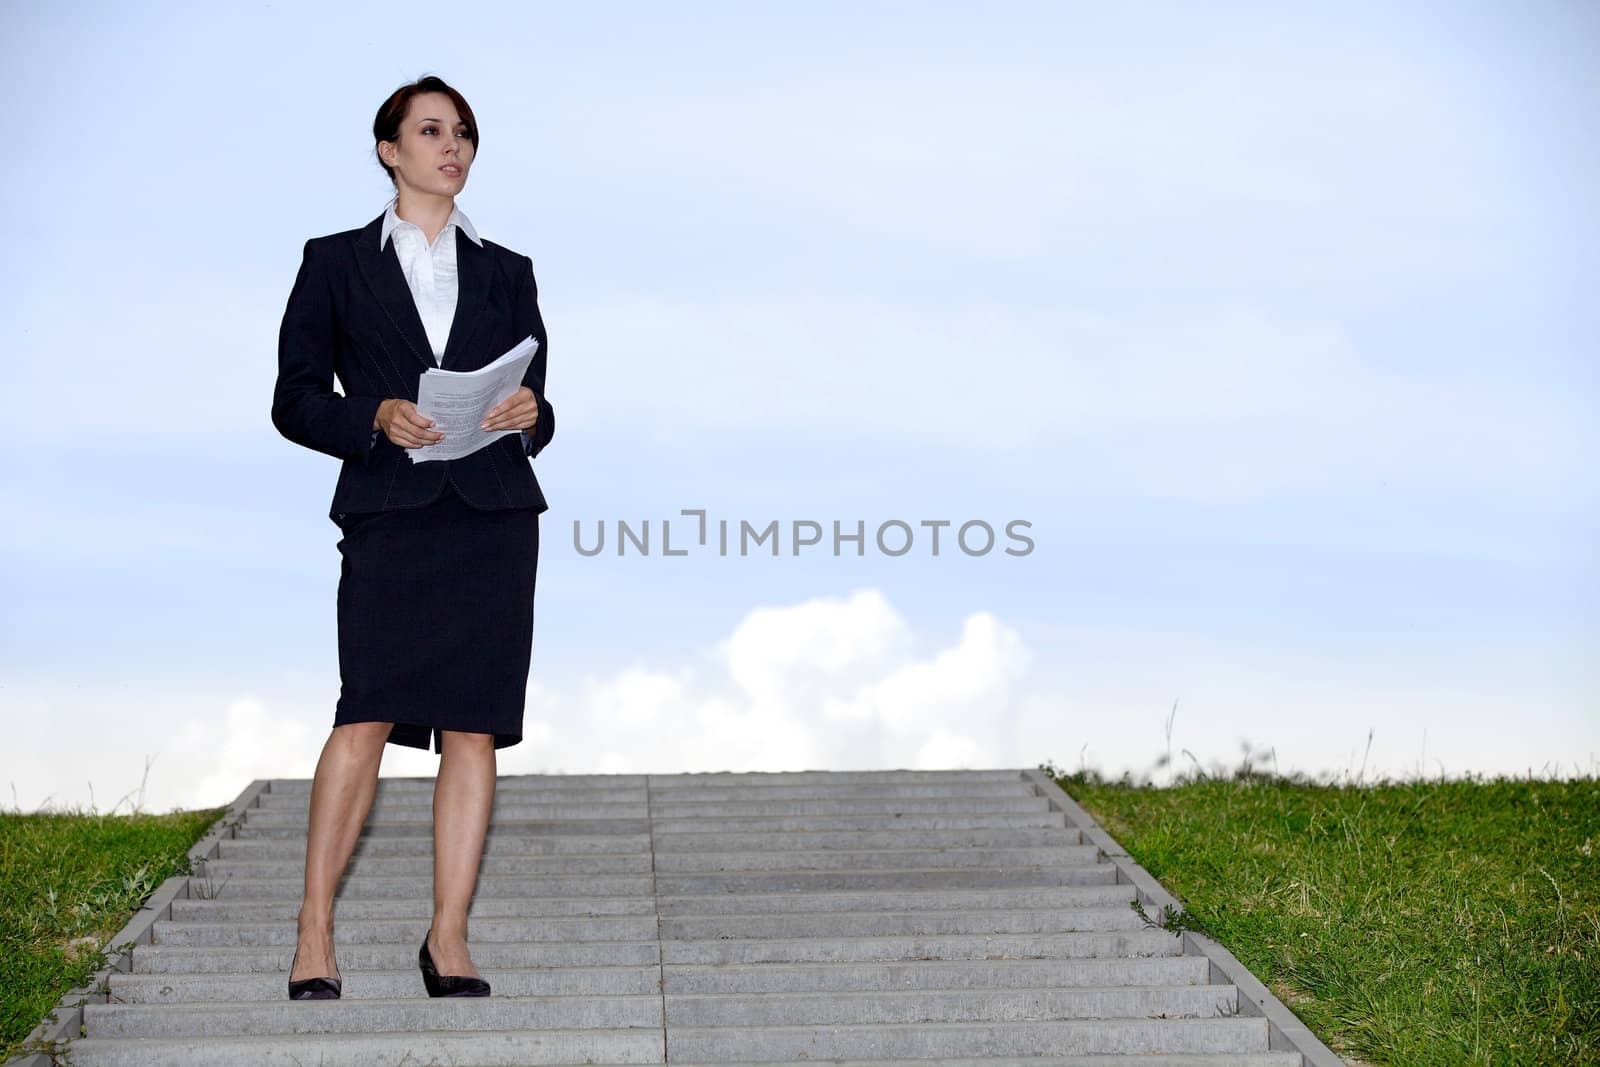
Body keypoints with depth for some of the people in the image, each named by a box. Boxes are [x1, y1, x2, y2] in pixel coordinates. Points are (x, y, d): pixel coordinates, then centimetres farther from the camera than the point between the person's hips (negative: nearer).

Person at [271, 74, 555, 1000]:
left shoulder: (506, 272, 17)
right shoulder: (337, 263, 11)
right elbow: (295, 400, 7)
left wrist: (529, 414, -6)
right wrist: (376, 418, -11)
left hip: (494, 515, 3)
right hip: (389, 511, -2)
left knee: (473, 726, -1)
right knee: (368, 716, -14)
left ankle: (449, 939, 4)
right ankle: (316, 930, -4)